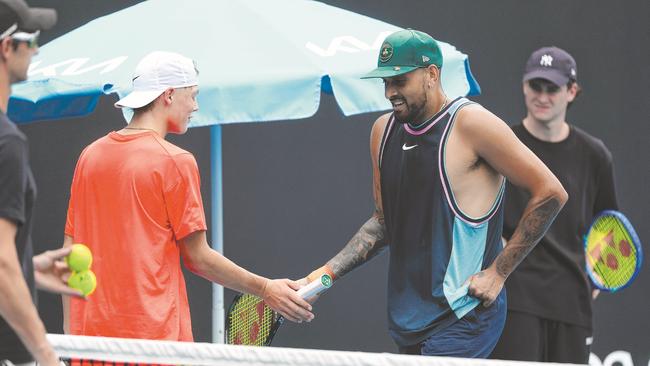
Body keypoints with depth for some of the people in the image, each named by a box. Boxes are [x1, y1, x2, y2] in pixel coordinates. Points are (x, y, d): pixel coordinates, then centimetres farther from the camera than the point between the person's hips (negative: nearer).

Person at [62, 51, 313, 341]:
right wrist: (265, 289, 5)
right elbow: (198, 257, -5)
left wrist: (69, 332, 16)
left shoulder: (89, 156, 9)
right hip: (154, 332, -6)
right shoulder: (176, 162, -7)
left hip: (89, 328, 6)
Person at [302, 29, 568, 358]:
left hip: (462, 318, -7)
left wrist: (498, 272, -11)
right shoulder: (384, 130, 10)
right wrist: (327, 273, 8)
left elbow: (550, 193, -10)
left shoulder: (471, 124, -11)